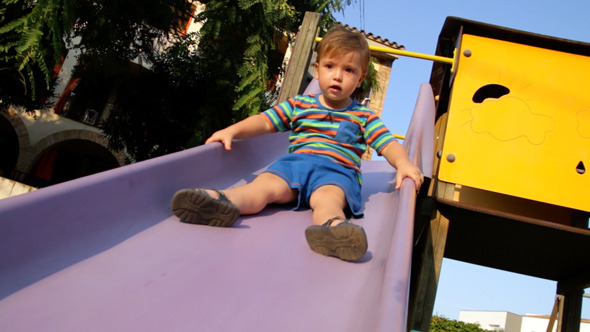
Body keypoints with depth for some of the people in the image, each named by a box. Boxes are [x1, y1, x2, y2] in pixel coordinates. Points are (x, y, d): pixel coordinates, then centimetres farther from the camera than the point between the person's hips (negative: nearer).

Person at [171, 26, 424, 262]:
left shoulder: (363, 117, 18)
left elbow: (388, 144, 8)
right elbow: (264, 121, 17)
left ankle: (331, 225, -71)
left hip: (337, 170, -2)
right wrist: (231, 131, 2)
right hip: (295, 162, 2)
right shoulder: (298, 105, 22)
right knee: (265, 183, -29)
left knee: (327, 197, -37)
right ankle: (220, 201, -57)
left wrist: (404, 163, -13)